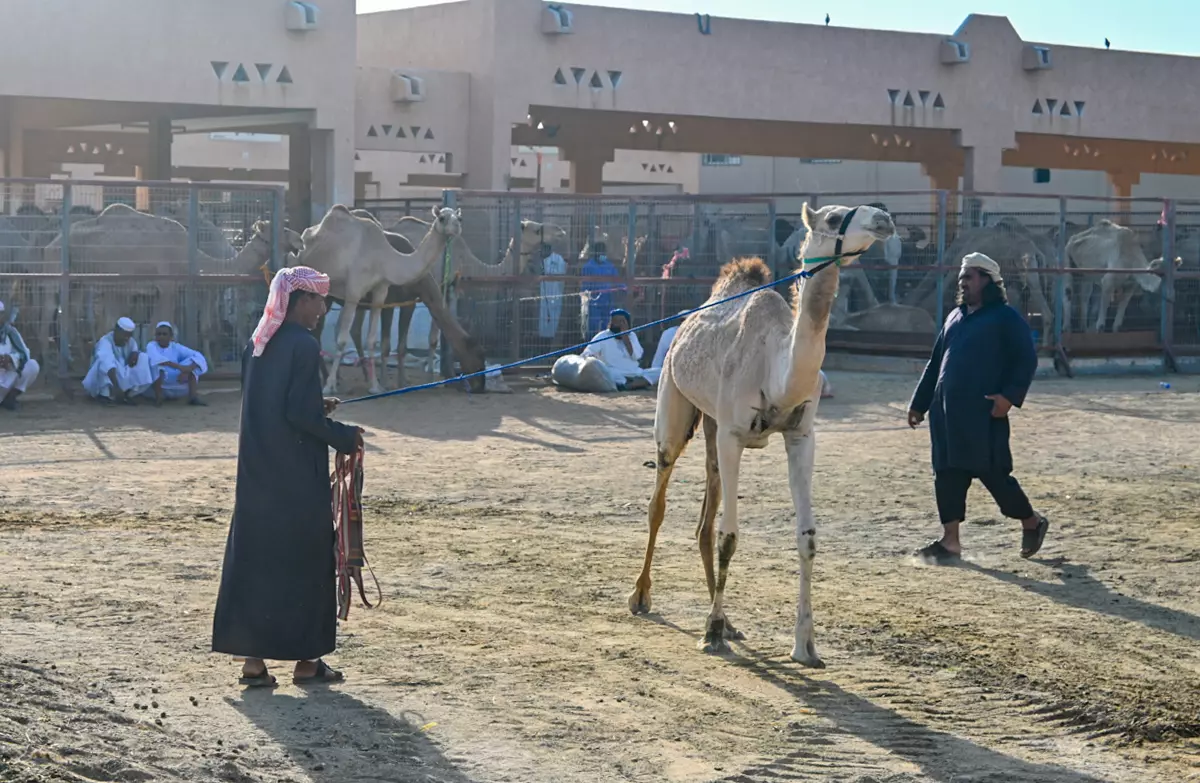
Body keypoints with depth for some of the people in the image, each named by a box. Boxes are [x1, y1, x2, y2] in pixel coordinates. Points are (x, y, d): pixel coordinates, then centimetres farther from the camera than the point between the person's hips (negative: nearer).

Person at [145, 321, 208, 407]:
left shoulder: (176, 347, 0)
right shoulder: (152, 346, -7)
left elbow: (199, 357, -13)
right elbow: (155, 358, -31)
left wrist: (186, 371, -32)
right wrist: (179, 367, -40)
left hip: (174, 388, 3)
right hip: (153, 386, -3)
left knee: (193, 362, -11)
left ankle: (193, 396, -26)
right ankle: (158, 396, -27)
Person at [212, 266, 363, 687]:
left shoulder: (257, 344, 9)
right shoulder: (303, 346, -14)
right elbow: (300, 414, -19)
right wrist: (345, 436, -7)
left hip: (257, 473, 7)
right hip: (298, 477, -7)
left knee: (253, 555, 7)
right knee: (305, 558, 4)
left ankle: (253, 658, 6)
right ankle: (306, 660, 10)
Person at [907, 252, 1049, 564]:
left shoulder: (1006, 318, -3)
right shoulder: (955, 317, 19)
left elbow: (1026, 360, -9)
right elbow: (935, 363, 24)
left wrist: (1010, 395, -20)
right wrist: (919, 403, 21)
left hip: (984, 413, -7)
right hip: (946, 413, 7)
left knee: (993, 472, -4)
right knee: (947, 474, 3)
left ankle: (1031, 522, 18)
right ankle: (950, 541, 6)